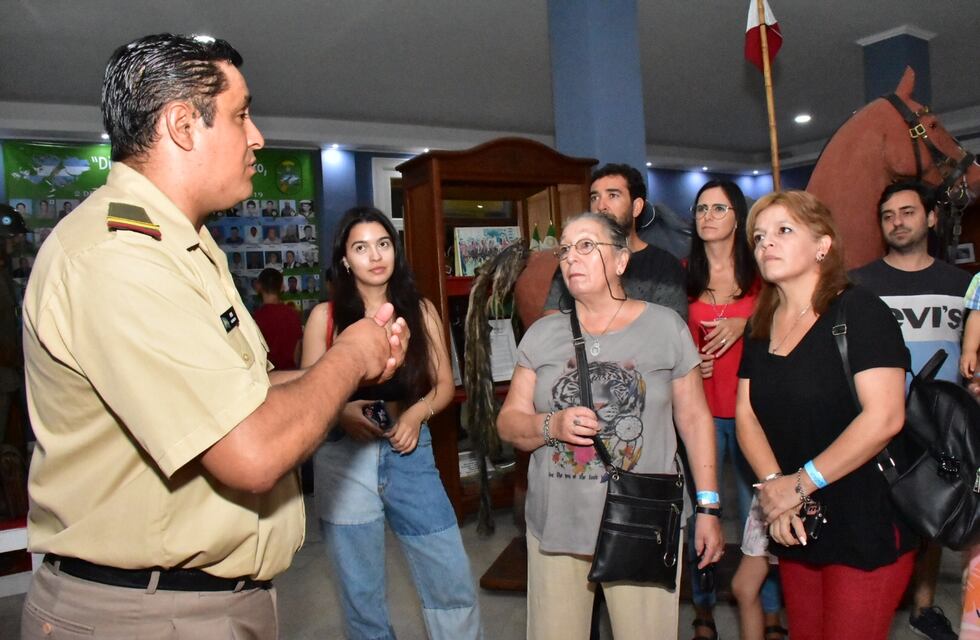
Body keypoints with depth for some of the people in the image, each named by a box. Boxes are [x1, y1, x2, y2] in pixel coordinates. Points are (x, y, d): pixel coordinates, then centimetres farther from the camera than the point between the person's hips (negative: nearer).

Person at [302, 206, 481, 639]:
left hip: (409, 453, 1)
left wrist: (417, 413, -12)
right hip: (344, 460, -1)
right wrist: (341, 412, -19)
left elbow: (444, 384, 7)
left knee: (454, 583, 1)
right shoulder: (325, 316, 0)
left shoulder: (420, 311, 5)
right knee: (361, 594, 11)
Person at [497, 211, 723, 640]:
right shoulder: (542, 335, 5)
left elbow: (694, 418, 3)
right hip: (557, 524, 2)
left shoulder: (665, 326, 0)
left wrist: (708, 507, 1)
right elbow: (508, 423, 5)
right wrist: (551, 426, -16)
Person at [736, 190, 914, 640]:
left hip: (866, 528, -6)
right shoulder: (761, 326, 8)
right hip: (795, 528, 6)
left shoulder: (858, 312, -11)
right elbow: (746, 415, 4)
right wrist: (774, 484, -12)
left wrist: (800, 484, -17)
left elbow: (883, 417, -21)